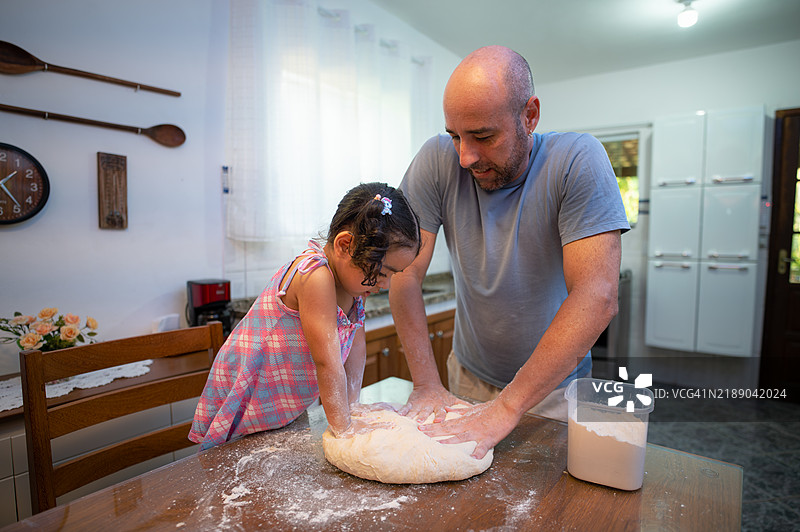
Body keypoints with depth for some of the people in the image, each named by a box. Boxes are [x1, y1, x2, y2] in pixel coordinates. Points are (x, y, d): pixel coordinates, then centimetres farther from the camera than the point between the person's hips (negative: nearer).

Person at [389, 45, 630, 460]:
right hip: (469, 376, 2)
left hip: (554, 384, -1)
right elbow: (405, 274, -18)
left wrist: (507, 406, -32)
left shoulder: (578, 161, -22)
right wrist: (427, 386, -21)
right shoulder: (438, 161, -17)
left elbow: (596, 298, -30)